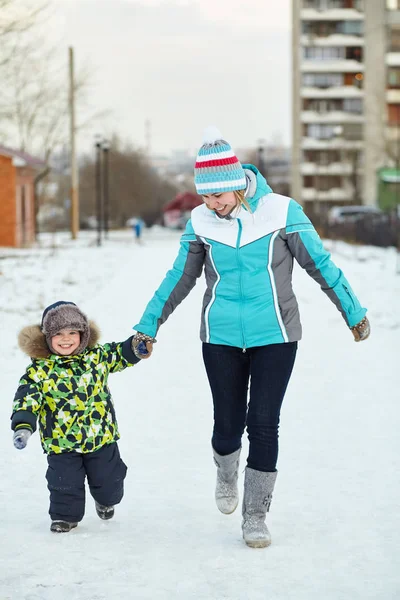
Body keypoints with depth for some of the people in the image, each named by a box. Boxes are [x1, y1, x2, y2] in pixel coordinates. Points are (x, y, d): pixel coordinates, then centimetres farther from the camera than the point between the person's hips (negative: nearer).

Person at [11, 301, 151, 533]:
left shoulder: (96, 356, -4)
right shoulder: (39, 370, -12)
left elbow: (120, 354, 3)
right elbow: (27, 400, -15)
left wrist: (137, 346, -18)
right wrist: (23, 425, -29)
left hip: (102, 435, 2)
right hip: (61, 442, -2)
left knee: (108, 479, 16)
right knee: (65, 482, 2)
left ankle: (106, 501, 47)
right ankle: (65, 515, 27)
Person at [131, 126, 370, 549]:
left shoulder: (281, 212, -10)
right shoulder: (200, 222, -3)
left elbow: (320, 265, -2)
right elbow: (180, 279, 9)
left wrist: (353, 313, 5)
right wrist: (148, 326, 12)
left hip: (275, 338, -2)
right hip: (222, 339, 2)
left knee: (263, 424, -6)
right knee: (228, 424, 5)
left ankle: (255, 516, 8)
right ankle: (226, 474, 39)